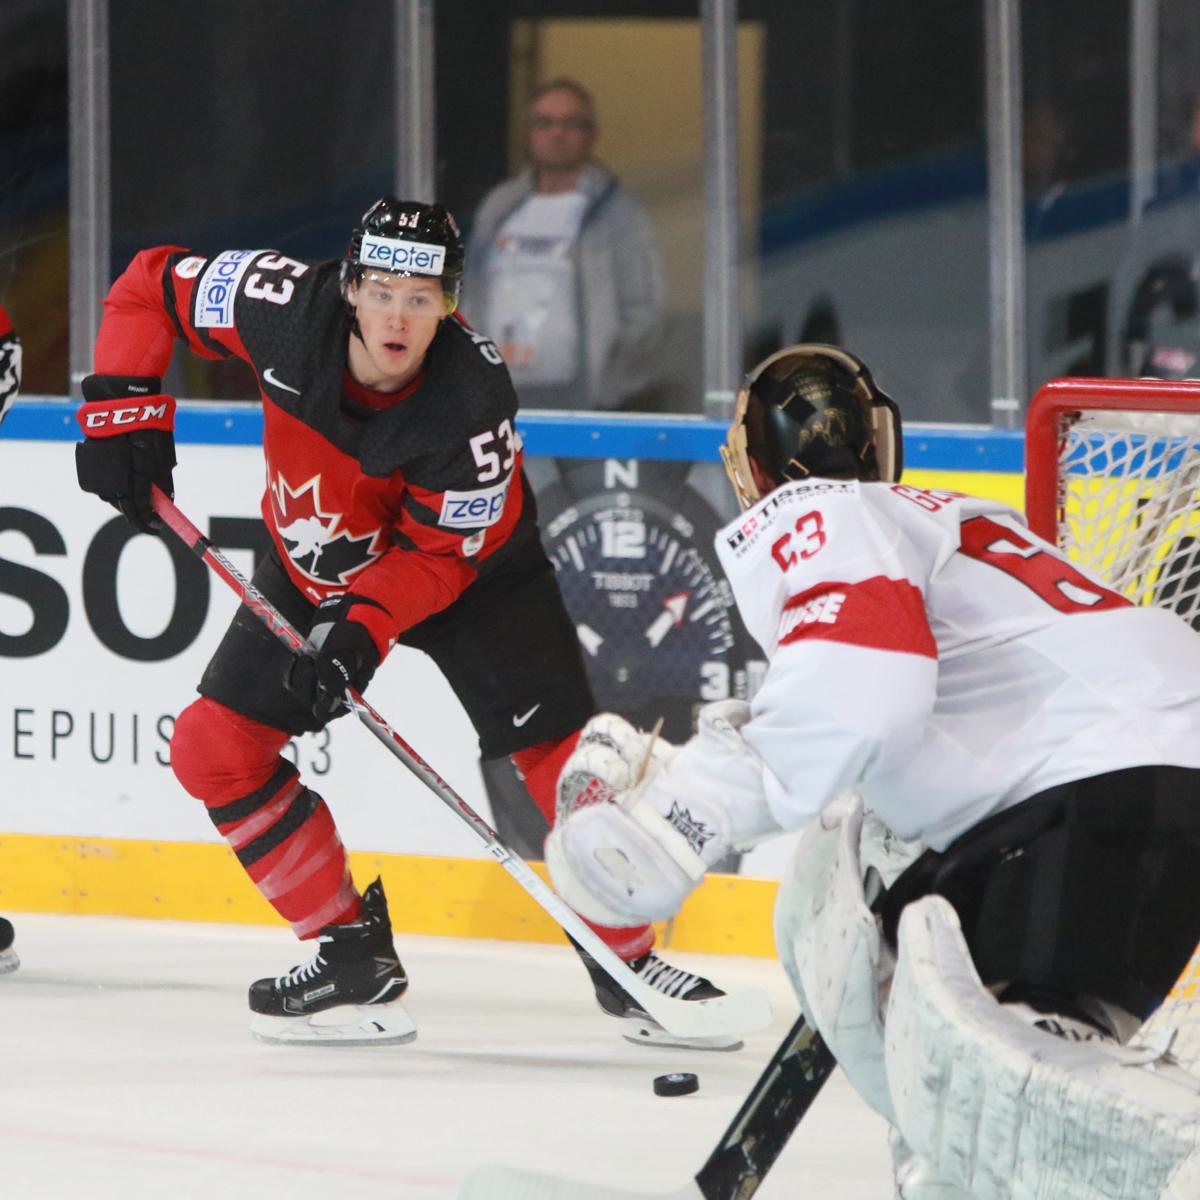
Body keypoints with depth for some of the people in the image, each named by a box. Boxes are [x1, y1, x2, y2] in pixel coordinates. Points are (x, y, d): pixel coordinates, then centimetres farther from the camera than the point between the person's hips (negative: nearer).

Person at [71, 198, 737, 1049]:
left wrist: (362, 629, -37)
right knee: (215, 747, -7)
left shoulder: (472, 398, -34)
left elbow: (441, 554, -25)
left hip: (466, 564, -3)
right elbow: (152, 285, -11)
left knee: (559, 753, -14)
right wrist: (123, 406, -18)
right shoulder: (288, 307, -28)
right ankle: (354, 958, 2)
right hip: (315, 562, 3)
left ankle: (628, 964, 2)